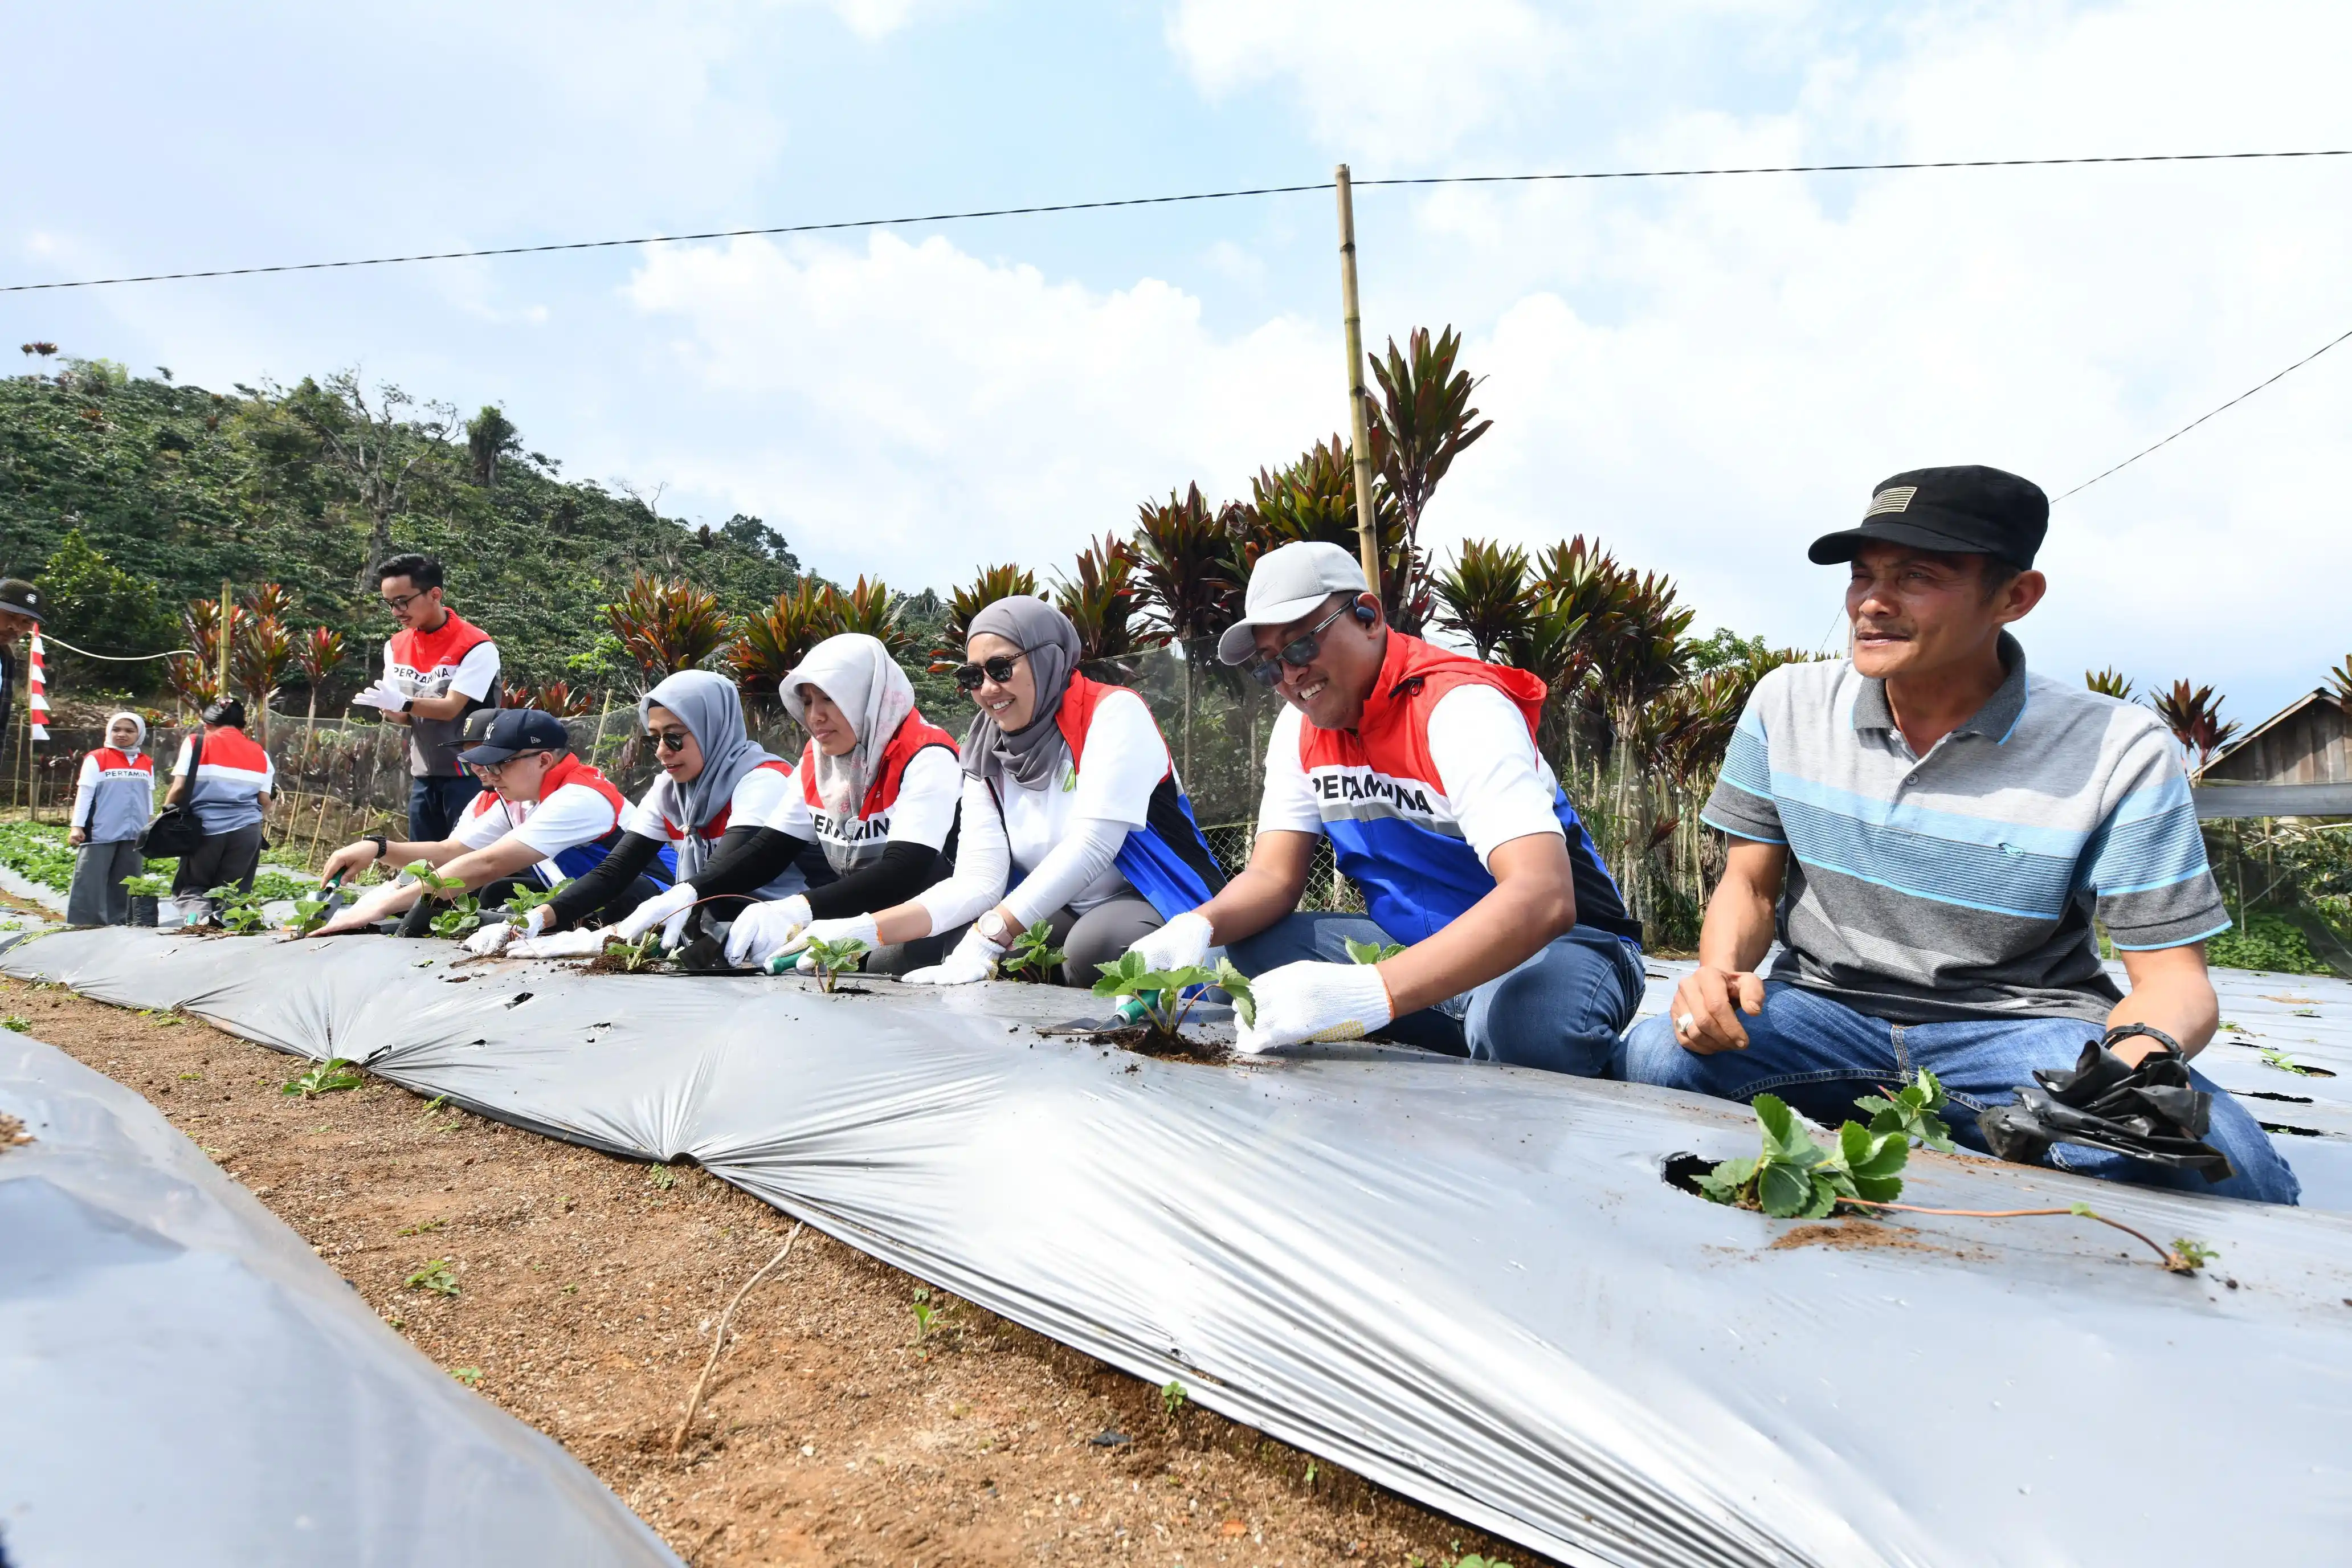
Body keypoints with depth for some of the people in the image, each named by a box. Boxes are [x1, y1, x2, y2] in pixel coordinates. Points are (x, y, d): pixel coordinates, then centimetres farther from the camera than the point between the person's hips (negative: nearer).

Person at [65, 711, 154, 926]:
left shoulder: (147, 764, 11)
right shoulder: (96, 759, -2)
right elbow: (84, 794, -2)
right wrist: (77, 826, -7)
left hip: (134, 835, 4)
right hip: (100, 834, -4)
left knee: (126, 884, 7)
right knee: (90, 883, -3)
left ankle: (119, 923, 13)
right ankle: (82, 924, 0)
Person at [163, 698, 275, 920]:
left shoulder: (196, 743, 5)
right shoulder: (260, 754, 12)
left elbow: (180, 787, -3)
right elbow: (264, 799, 5)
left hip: (206, 826, -2)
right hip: (246, 829, 2)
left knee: (191, 887, 13)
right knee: (232, 892, 10)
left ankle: (198, 914, -18)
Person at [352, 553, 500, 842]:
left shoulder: (476, 646, -14)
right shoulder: (396, 646, 8)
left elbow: (451, 708, -18)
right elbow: (405, 715, 10)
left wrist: (402, 703, -31)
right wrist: (388, 709, -12)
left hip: (468, 773, -6)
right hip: (423, 774, 7)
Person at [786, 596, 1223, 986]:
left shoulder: (1114, 712, -13)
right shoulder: (987, 756, 4)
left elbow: (1091, 845, -25)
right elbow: (978, 880, -7)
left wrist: (989, 937, -34)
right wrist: (869, 929, -22)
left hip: (1158, 907, -6)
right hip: (1065, 918, 6)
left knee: (1095, 944, -40)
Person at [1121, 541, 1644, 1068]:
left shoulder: (1459, 708, -24)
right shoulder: (1300, 728, 0)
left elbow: (1544, 898, -37)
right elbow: (1274, 875, 0)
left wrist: (1374, 991, -50)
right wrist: (1197, 927, -25)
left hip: (1555, 942, -7)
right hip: (1418, 945, 7)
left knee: (1527, 1017, -41)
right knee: (1251, 949, -15)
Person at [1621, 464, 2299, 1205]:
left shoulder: (2118, 751, -8)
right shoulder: (1787, 703, 0)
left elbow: (2172, 974, -6)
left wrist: (2141, 1052, -30)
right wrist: (1719, 971, -16)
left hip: (2023, 1029, -1)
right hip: (1821, 1012, 2)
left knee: (2215, 1161, -32)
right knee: (1660, 1056, -30)